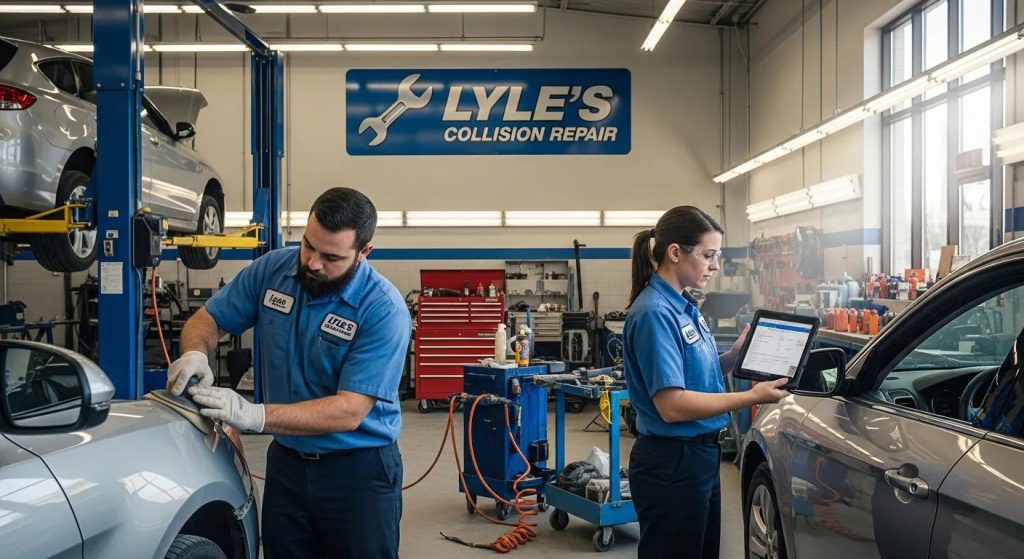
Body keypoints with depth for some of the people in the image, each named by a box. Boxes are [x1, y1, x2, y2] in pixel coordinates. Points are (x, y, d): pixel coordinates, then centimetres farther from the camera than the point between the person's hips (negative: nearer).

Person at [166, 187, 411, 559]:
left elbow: (349, 411, -26)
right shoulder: (273, 269, -6)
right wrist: (195, 353, -18)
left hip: (358, 471, -4)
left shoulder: (384, 311, -22)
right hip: (286, 461, 4)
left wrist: (255, 416, -34)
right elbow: (208, 319, 6)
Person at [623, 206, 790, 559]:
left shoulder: (684, 306, 9)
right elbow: (672, 405, -26)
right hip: (671, 465, -10)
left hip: (700, 457, 10)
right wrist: (751, 397, -24)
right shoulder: (655, 313, -21)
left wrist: (736, 355, 1)